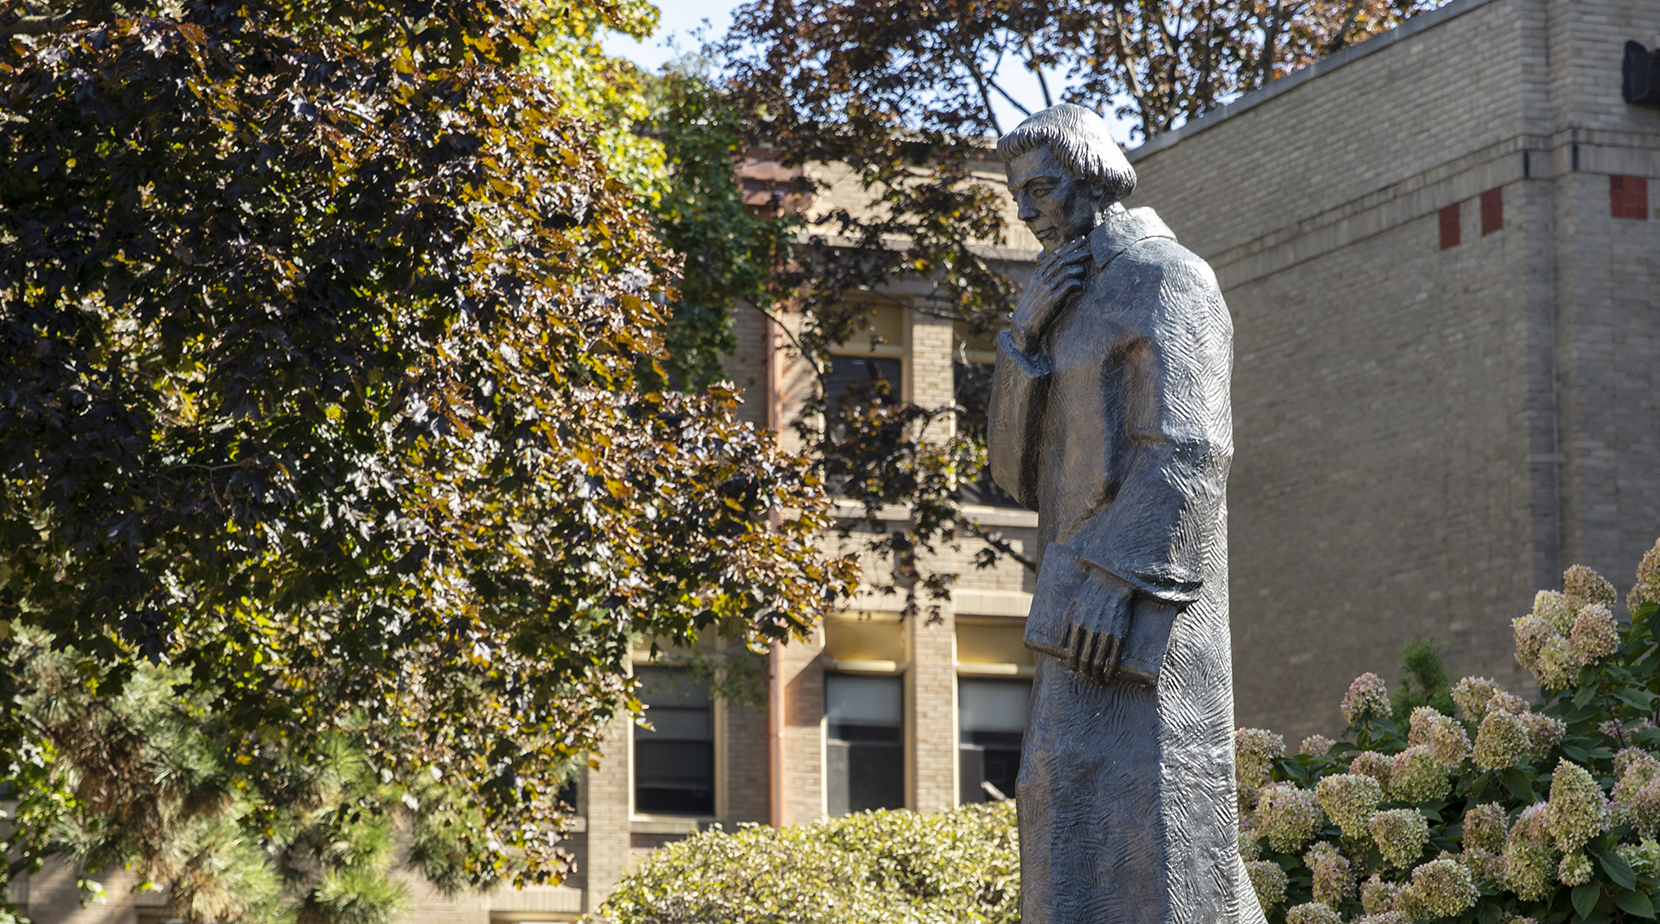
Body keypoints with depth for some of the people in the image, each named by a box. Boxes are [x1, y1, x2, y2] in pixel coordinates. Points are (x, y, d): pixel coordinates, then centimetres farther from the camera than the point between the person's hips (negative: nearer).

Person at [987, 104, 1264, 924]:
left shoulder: (1163, 277, -5)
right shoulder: (1077, 305, 24)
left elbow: (1184, 451, -17)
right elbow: (1019, 471, 14)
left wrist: (1114, 579, -26)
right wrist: (1028, 333, 1)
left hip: (1143, 594, -10)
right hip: (1094, 599, 10)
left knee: (1115, 791, -17)